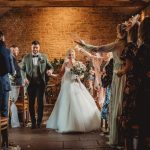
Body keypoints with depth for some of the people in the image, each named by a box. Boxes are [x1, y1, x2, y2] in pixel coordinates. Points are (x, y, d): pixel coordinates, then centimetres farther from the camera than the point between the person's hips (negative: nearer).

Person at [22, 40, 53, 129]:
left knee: (40, 102, 3)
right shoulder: (26, 58, 5)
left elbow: (50, 67, 8)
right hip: (30, 83, 1)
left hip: (41, 83, 0)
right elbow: (22, 69, 7)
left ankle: (39, 122, 15)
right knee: (31, 103, 6)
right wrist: (25, 78, -10)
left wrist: (50, 70, -16)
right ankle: (33, 122, 18)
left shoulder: (44, 57, 5)